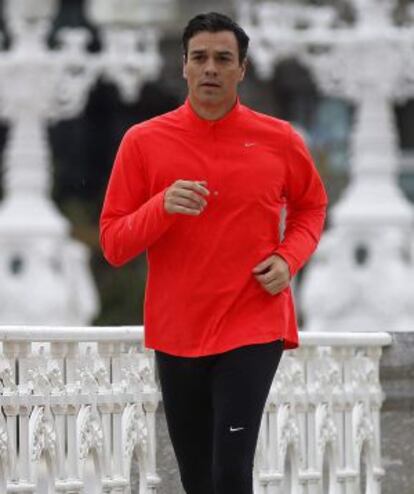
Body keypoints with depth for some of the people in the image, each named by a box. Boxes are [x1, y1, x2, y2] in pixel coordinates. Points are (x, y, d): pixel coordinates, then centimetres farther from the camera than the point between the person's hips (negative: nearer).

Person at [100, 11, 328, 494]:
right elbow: (113, 245, -1)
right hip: (175, 333, 2)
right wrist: (161, 207, -21)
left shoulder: (280, 140, -2)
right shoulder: (143, 142, -3)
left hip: (253, 329, -2)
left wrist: (289, 258, -3)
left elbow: (311, 206, 17)